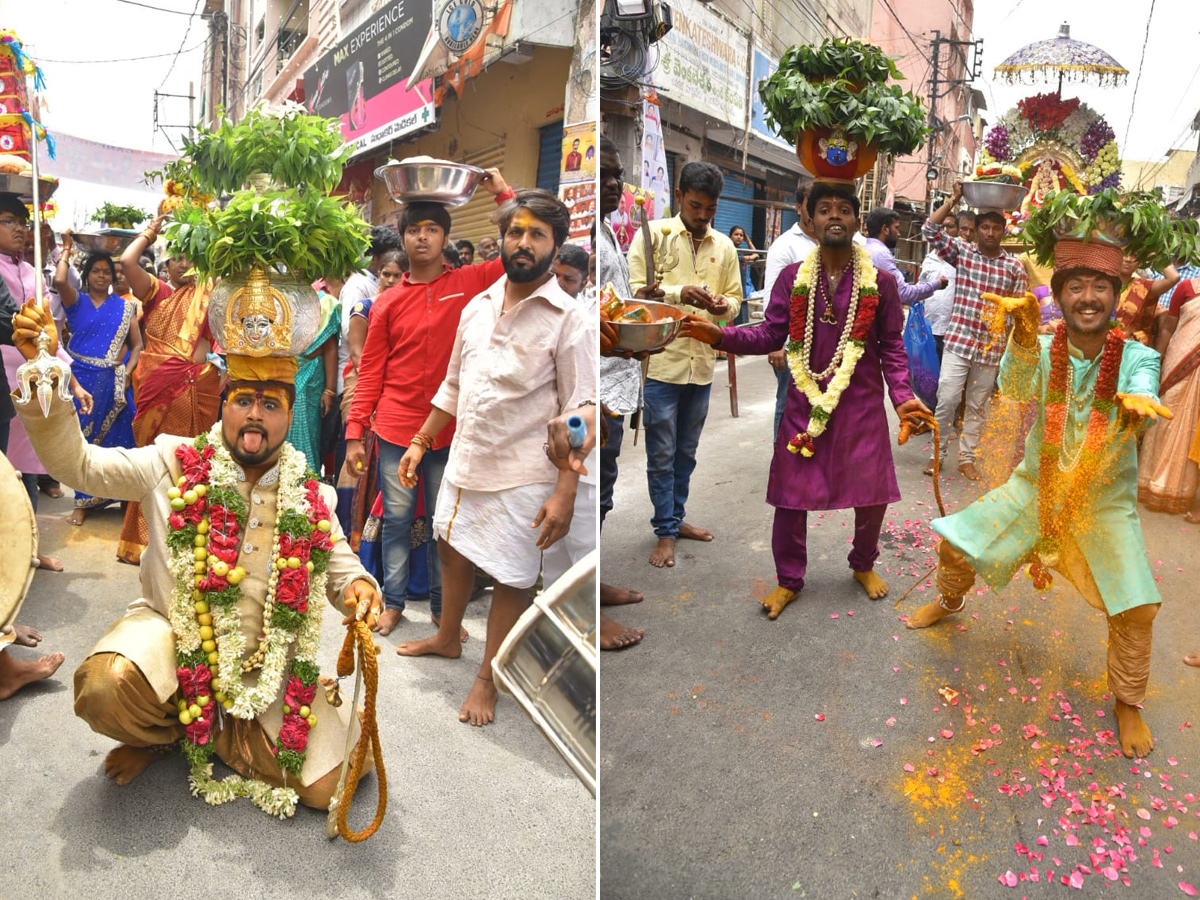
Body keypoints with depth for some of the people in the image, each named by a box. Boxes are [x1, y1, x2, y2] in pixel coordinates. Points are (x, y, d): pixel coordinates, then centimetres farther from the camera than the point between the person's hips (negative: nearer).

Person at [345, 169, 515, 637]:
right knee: (397, 520, 11)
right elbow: (370, 373, 3)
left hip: (449, 431, 0)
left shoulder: (469, 283, 1)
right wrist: (354, 434, -1)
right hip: (396, 430, 1)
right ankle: (393, 601, 28)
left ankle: (443, 607, 27)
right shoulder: (387, 303, 2)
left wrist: (504, 194, -5)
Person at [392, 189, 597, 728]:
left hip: (522, 477, -6)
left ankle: (487, 678, 26)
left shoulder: (569, 321, -13)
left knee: (510, 580, 5)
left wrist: (565, 494, -20)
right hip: (464, 463, 6)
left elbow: (580, 413, -15)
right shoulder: (477, 308, 6)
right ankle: (447, 638, 47)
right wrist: (420, 443, 15)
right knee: (453, 549, 22)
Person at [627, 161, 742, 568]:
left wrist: (723, 305, -11)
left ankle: (676, 518, 31)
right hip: (661, 362, -4)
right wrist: (679, 293, -23)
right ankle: (665, 532, 15)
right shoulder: (653, 234, -3)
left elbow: (735, 300, 12)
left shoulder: (724, 245, 9)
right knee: (662, 454, 3)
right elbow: (635, 290, -8)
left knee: (686, 451, 15)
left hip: (703, 364, 4)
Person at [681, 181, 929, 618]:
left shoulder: (880, 282, 0)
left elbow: (892, 348, 3)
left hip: (861, 405, 0)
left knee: (872, 494, 7)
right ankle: (789, 580, 24)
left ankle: (864, 565, 37)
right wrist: (720, 335, -17)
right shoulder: (792, 277, 1)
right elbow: (770, 334, -1)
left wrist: (902, 397, -10)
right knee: (791, 494, 4)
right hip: (804, 402, 0)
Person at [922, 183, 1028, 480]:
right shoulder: (961, 251, 1)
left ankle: (967, 459, 21)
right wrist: (953, 200, -14)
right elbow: (930, 230, -10)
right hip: (958, 341, -2)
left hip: (992, 346, 2)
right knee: (946, 401, -5)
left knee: (977, 406, 10)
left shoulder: (1014, 266, 4)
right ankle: (937, 454, 11)